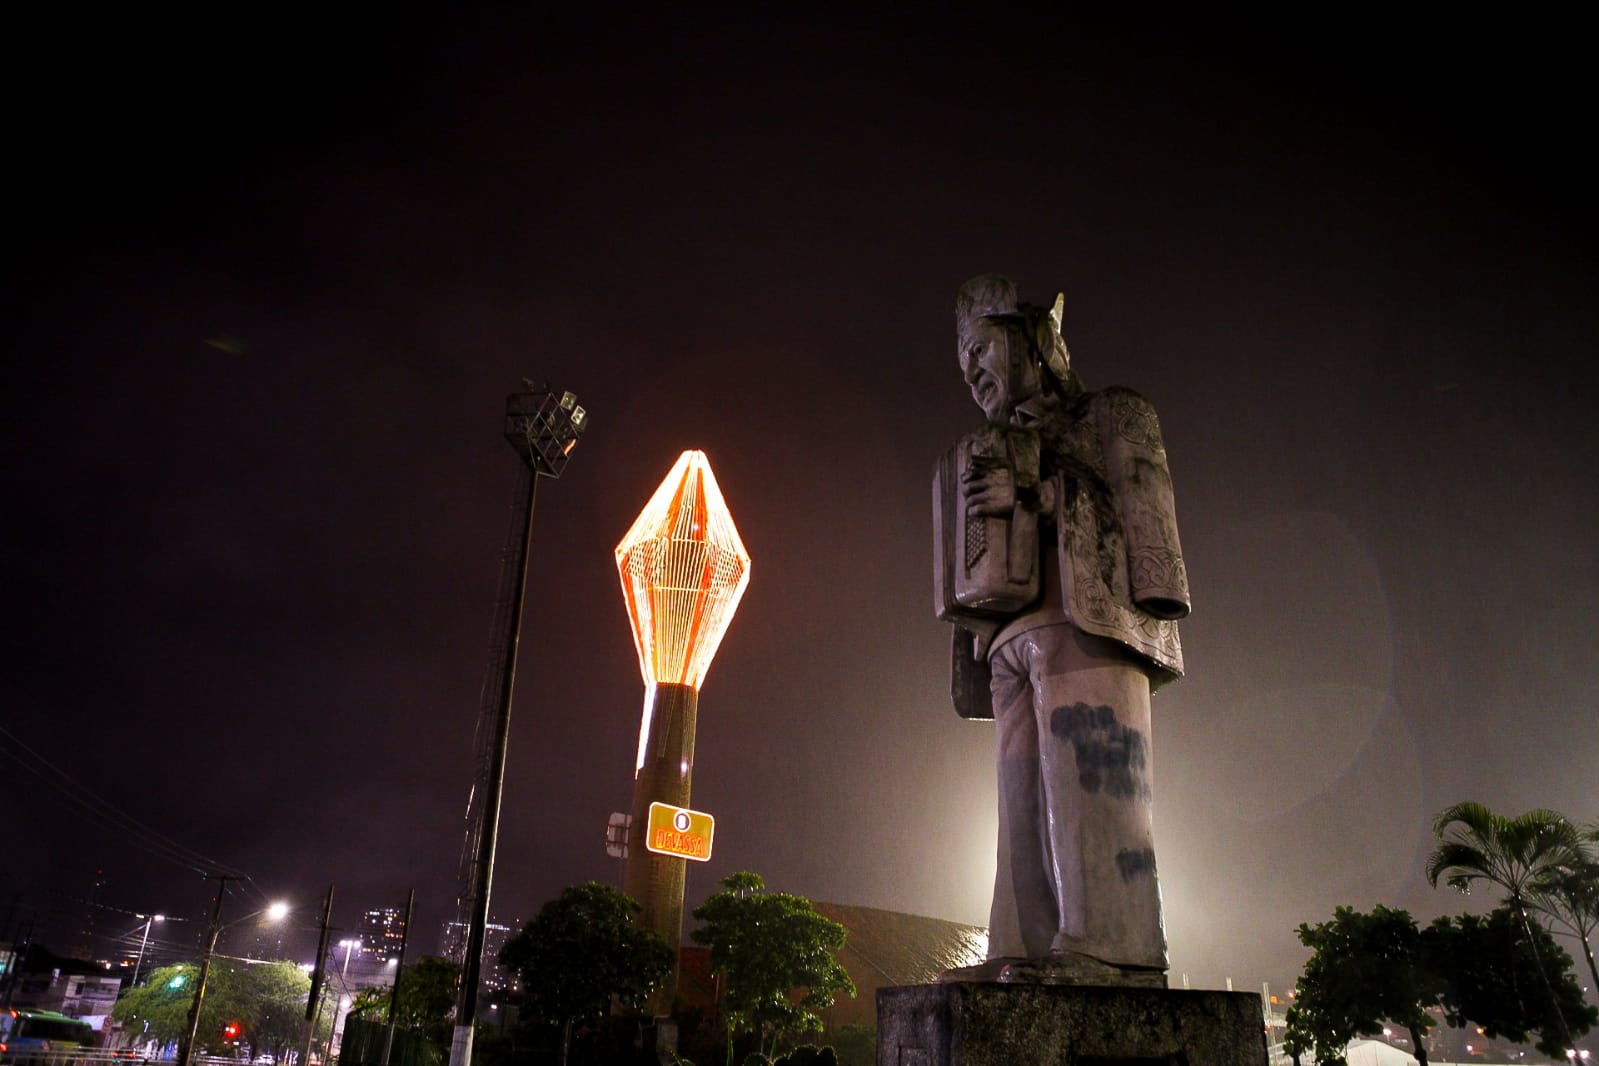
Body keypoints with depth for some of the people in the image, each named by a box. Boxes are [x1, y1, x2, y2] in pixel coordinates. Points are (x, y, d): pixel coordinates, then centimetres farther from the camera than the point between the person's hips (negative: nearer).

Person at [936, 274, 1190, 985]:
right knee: (1026, 799, -3)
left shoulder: (1111, 416, 16)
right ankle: (1028, 958, -7)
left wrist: (1032, 496, -14)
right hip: (1013, 640, 7)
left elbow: (1145, 500, -2)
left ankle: (1109, 950, -22)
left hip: (1086, 618, -6)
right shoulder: (1004, 454, 33)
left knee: (1088, 781, -19)